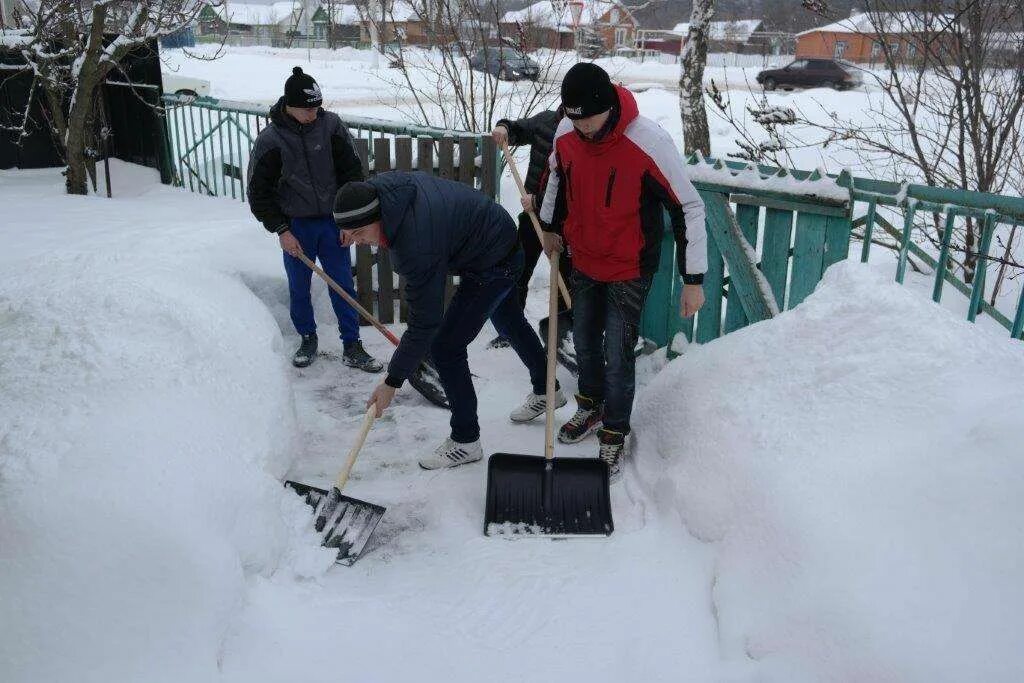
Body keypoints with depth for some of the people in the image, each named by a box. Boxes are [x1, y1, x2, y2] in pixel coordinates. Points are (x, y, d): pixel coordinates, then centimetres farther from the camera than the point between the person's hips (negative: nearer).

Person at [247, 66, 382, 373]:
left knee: (343, 286, 4)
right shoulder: (270, 140, -10)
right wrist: (281, 230, -10)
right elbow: (259, 192, -5)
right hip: (296, 226, -1)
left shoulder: (331, 124, -5)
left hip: (333, 222, 1)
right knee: (299, 288, 10)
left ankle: (352, 347, 12)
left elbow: (352, 172, 0)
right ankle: (307, 339, 30)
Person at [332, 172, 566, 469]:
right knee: (509, 321, 28)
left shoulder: (418, 249, -38)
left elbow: (424, 324, -32)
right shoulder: (379, 185, -16)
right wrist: (356, 230, 1)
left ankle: (465, 441, 7)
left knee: (445, 347, -9)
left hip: (492, 266, -10)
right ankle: (546, 391, 51)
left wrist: (392, 382, -24)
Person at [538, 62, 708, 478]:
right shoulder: (565, 133, -11)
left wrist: (693, 280, -18)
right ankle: (591, 407, 43)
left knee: (617, 355, -1)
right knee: (584, 341, 19)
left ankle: (615, 434, 20)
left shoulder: (649, 144, -28)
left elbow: (688, 208, -20)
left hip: (629, 269, -5)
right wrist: (551, 226, 22)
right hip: (584, 260, 5)